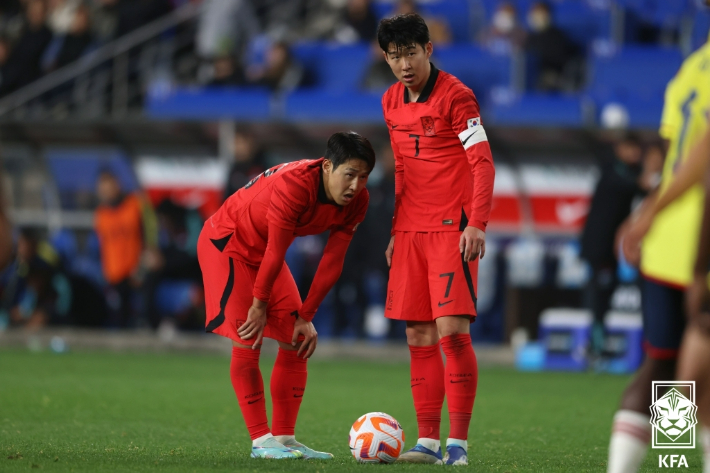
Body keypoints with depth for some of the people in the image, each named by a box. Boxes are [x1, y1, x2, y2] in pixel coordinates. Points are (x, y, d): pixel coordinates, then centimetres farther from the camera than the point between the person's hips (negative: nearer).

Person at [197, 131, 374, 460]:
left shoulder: (355, 202, -13)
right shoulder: (294, 184, -36)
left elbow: (332, 262, -7)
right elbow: (275, 252, -27)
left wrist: (306, 317, -7)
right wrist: (259, 304, -18)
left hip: (263, 251, 8)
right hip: (225, 242, -8)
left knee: (298, 340, 1)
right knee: (247, 340, -16)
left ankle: (284, 438, 5)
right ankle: (261, 440, -12)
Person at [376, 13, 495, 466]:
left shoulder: (455, 96, -9)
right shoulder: (391, 102, 12)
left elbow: (483, 161, -12)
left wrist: (476, 224, -21)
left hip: (452, 228, -7)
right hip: (411, 230, 7)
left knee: (451, 331, -12)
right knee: (419, 336, 4)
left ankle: (458, 442, -8)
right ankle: (428, 440, 8)